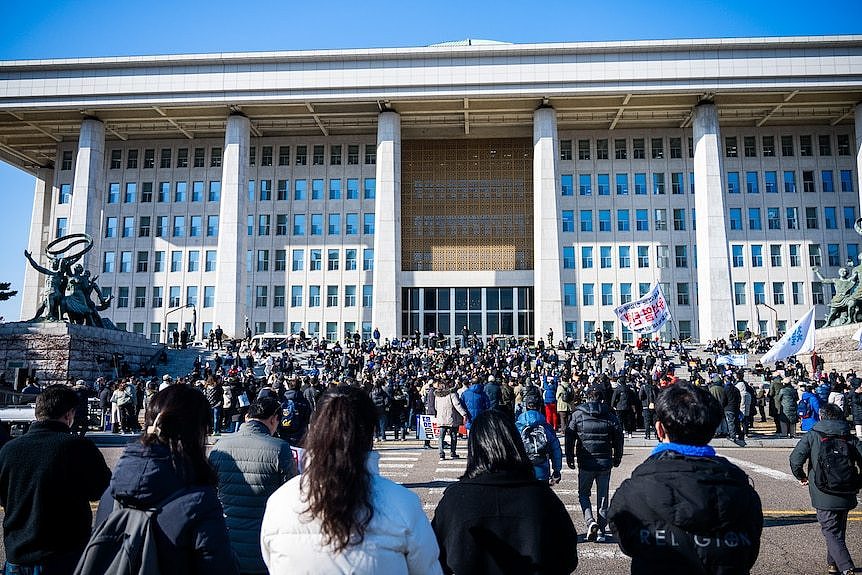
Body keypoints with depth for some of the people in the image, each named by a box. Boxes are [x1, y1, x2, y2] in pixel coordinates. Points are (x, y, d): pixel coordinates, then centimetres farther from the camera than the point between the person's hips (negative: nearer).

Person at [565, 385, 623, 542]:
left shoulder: (577, 415, -3)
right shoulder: (610, 417, 0)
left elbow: (569, 438, -1)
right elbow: (618, 439, 6)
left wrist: (569, 458, 8)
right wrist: (617, 458, 19)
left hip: (585, 463, -1)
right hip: (605, 462, 2)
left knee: (583, 494, 14)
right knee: (603, 497, 12)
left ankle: (590, 522, -7)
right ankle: (601, 531, 14)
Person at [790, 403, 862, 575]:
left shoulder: (812, 436, -4)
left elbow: (795, 459, -13)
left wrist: (801, 476, 5)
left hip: (824, 496, -4)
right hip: (847, 495, 4)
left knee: (831, 532, 3)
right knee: (838, 531, 22)